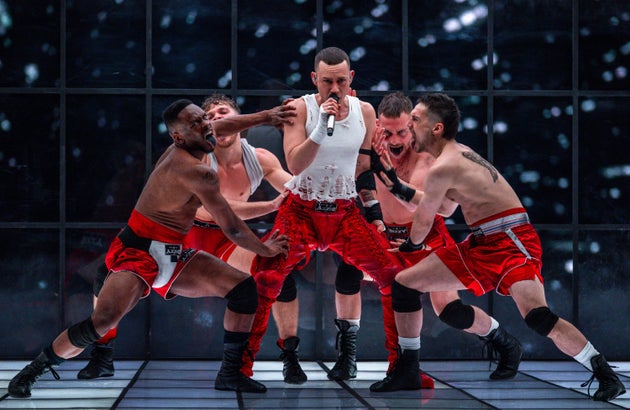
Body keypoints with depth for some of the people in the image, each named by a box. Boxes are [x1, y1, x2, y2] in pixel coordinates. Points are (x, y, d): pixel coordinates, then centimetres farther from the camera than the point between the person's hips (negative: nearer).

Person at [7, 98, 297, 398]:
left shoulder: (181, 150, 4)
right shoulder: (198, 173, -22)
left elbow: (223, 125, 27)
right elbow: (232, 230, -16)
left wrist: (266, 116, 27)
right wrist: (266, 249, 0)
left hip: (173, 255, 10)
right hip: (138, 252, -10)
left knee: (244, 288, 2)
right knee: (104, 320, -30)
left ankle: (230, 374, 11)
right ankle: (32, 370, -10)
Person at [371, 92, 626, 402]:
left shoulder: (442, 168, -16)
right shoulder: (459, 153, 13)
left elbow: (423, 222, -1)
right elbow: (444, 209, 28)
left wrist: (412, 245, 21)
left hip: (511, 241, -10)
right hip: (481, 245, 10)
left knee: (536, 316, -31)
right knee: (404, 283, 7)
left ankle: (605, 374, -20)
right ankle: (406, 369, 17)